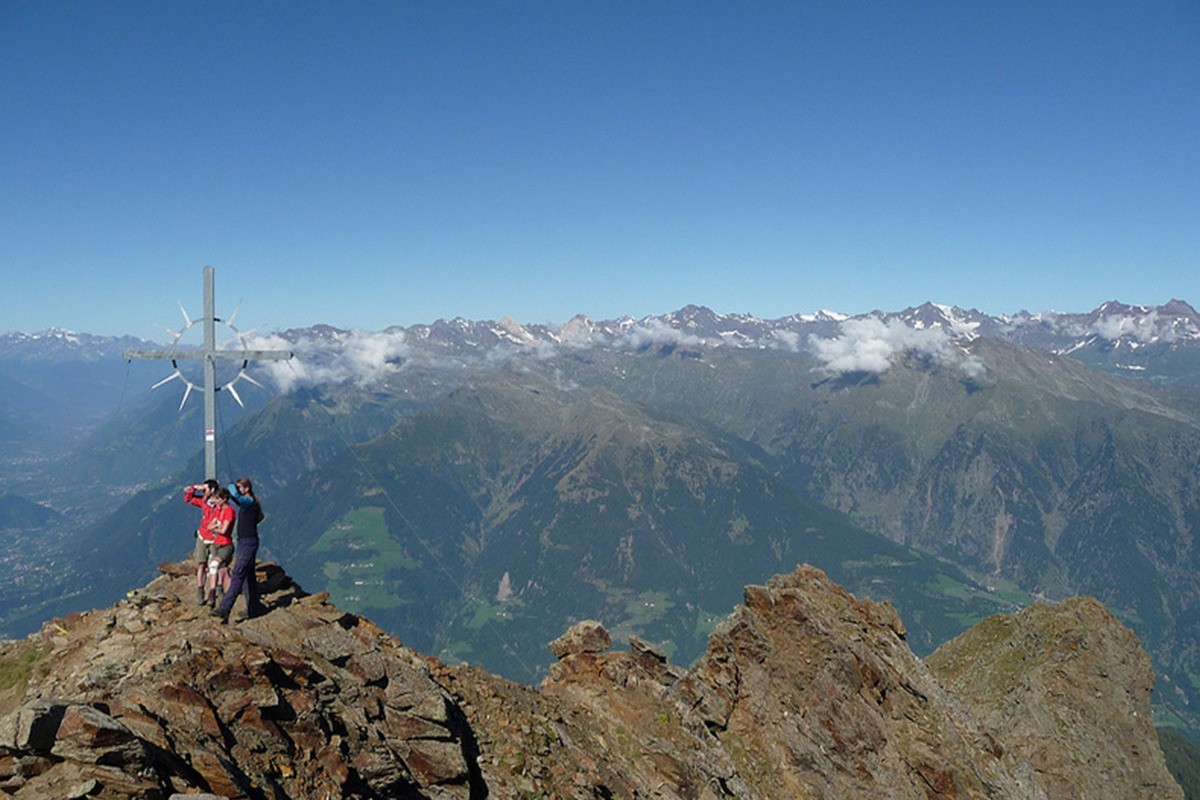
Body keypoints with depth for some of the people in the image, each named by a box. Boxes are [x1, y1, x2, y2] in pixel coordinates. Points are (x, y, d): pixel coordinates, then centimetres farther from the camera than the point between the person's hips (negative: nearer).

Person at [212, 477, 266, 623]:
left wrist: (232, 486, -10)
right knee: (248, 576, 15)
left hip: (249, 543, -10)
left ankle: (225, 608, -18)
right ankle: (254, 607, 24)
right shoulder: (245, 503, 13)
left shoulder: (250, 502, -15)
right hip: (243, 542, 10)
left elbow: (235, 495, -31)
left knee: (237, 575, -14)